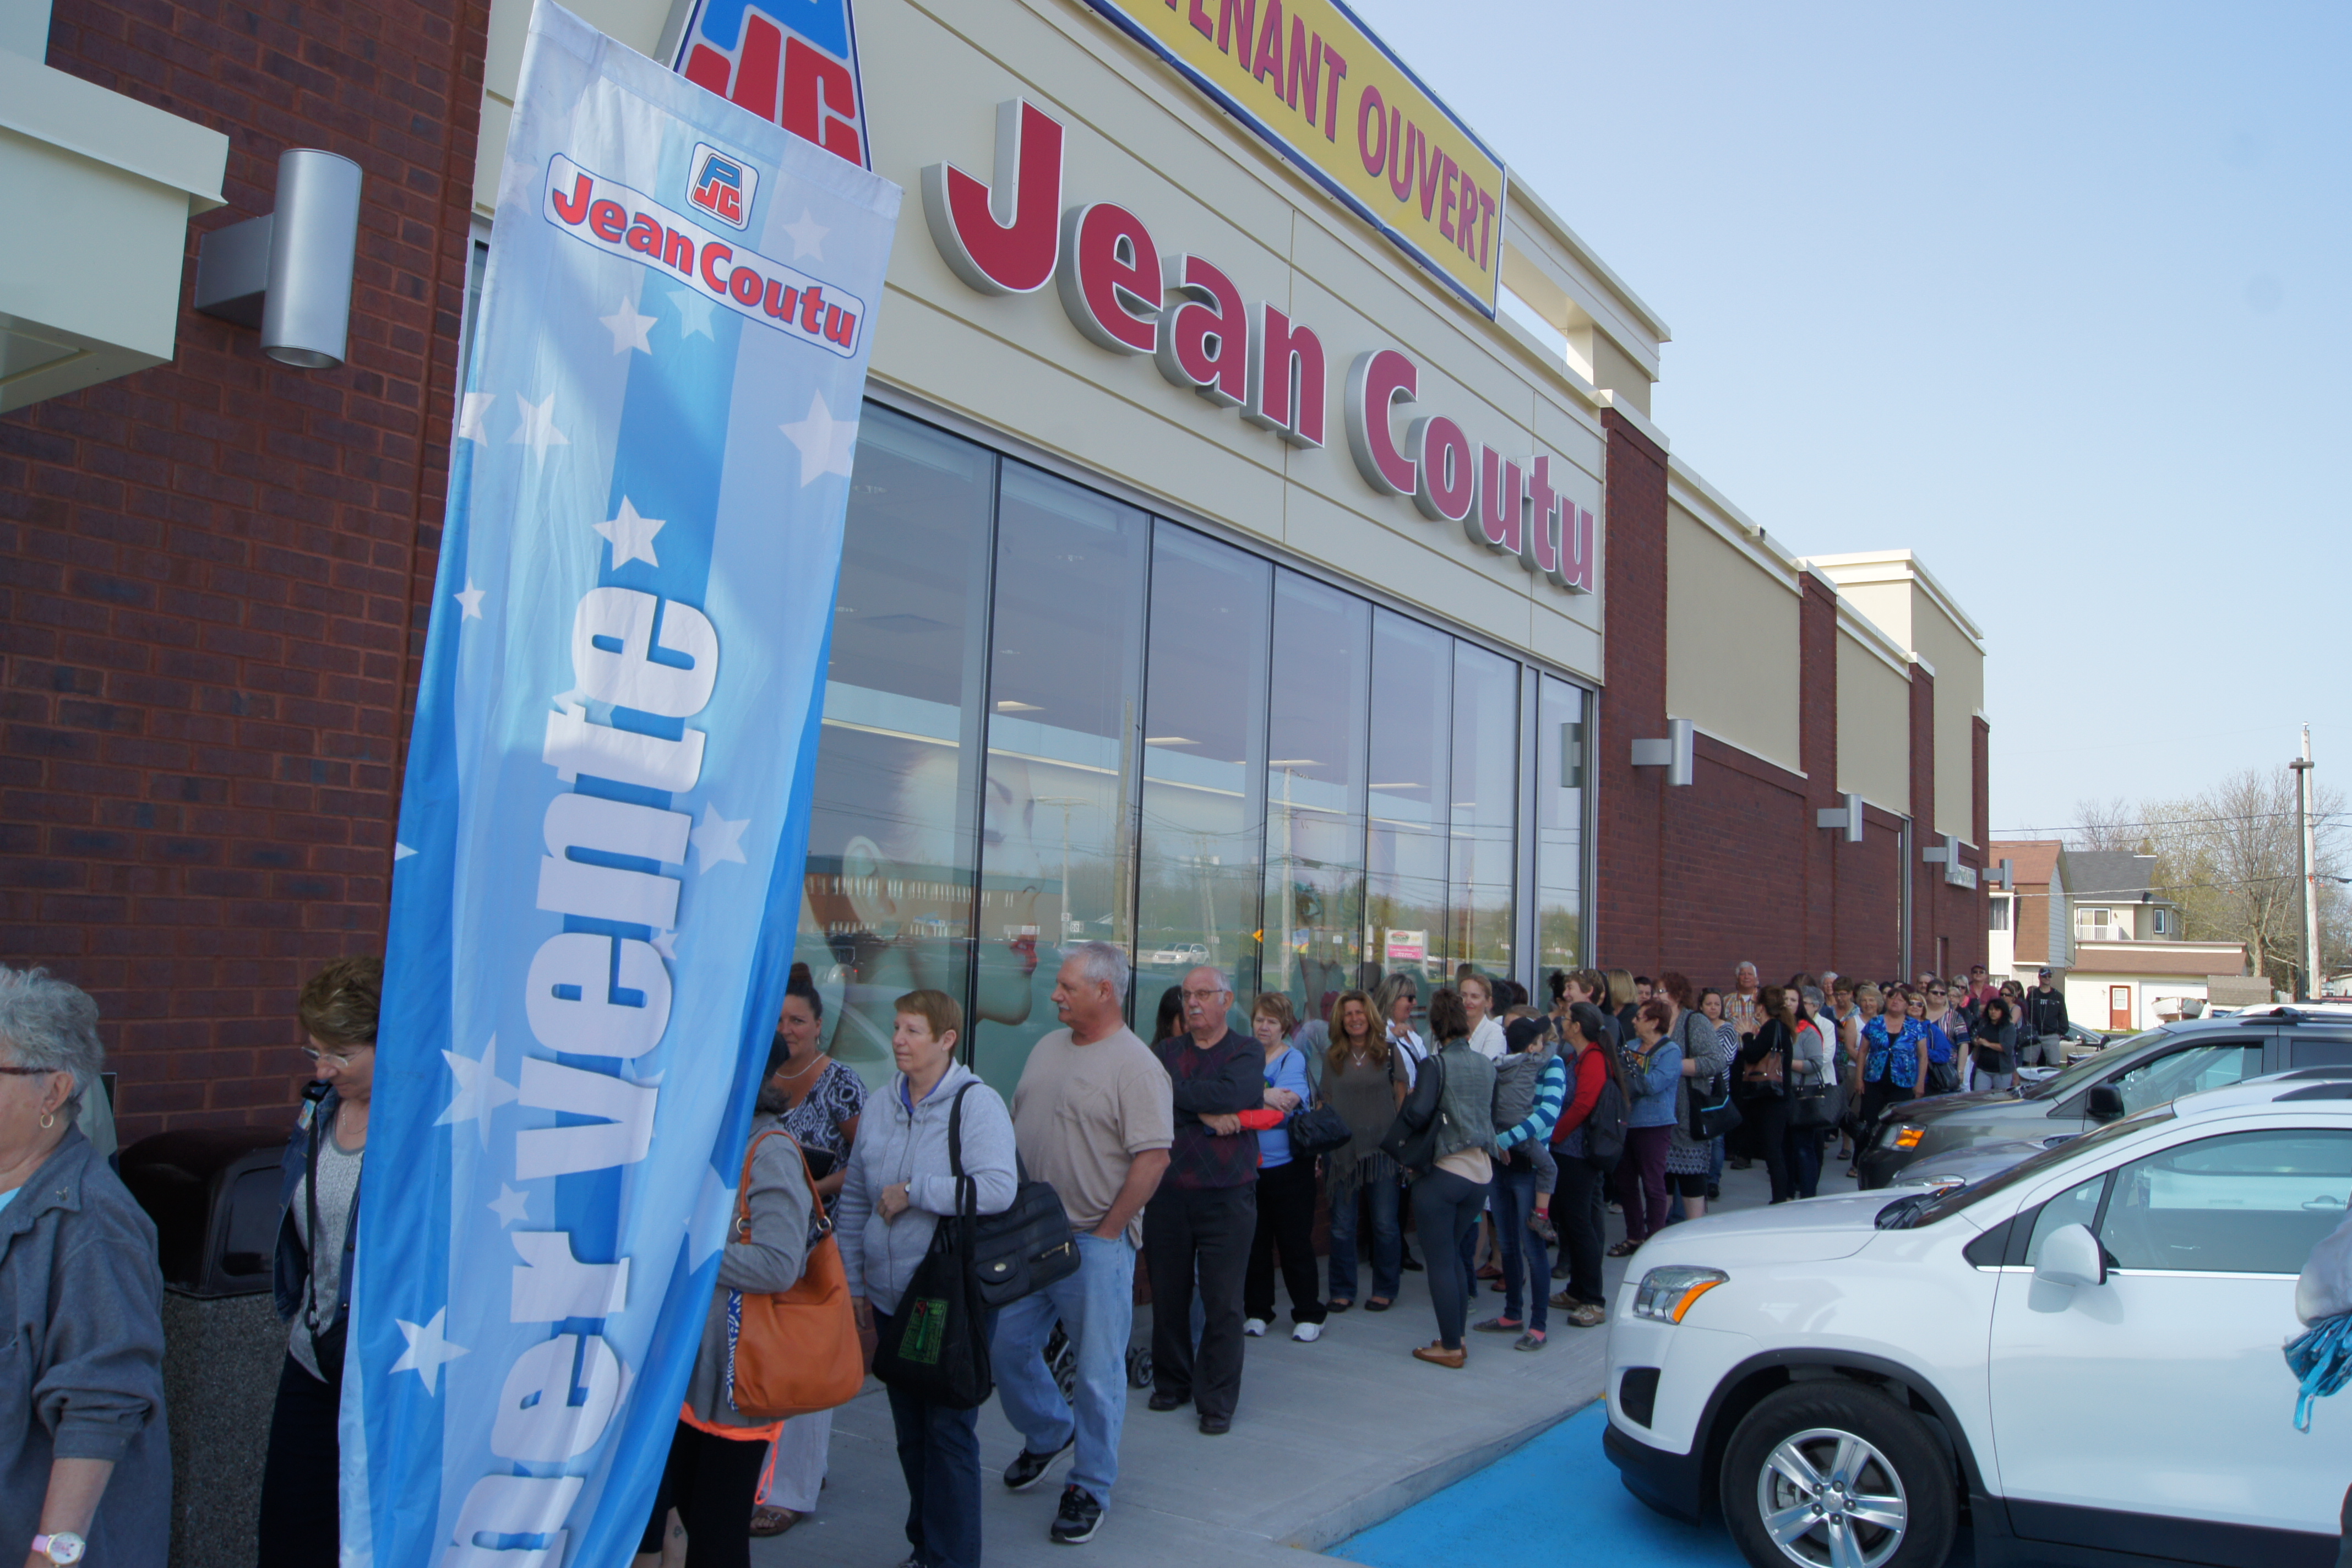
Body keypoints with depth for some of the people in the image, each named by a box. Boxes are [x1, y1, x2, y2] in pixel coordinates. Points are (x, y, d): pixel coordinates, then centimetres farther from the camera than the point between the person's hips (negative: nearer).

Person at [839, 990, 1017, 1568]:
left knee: (949, 1431, 1)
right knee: (909, 1432, 16)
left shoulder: (976, 1102, -12)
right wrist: (854, 1281, 12)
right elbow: (853, 1196, 14)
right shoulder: (883, 1103, 7)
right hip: (891, 1299, 6)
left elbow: (998, 1188, -26)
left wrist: (912, 1191, -20)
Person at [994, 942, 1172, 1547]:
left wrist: (1106, 1233, -16)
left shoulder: (1135, 1066, -15)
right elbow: (1017, 1127, 17)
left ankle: (1090, 1488, 19)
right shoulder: (1047, 1048, 9)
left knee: (1097, 1370, 2)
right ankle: (1049, 1432, 40)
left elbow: (1153, 1157, -19)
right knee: (1006, 1344, 15)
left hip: (1095, 1241, -7)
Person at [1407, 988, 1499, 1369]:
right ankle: (1456, 1338, 22)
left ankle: (1450, 1347, 6)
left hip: (1441, 1171, -6)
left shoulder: (1435, 1065, -11)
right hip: (1481, 1172, 6)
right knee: (1456, 1253, 18)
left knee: (1441, 1259, 2)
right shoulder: (1487, 1065, 5)